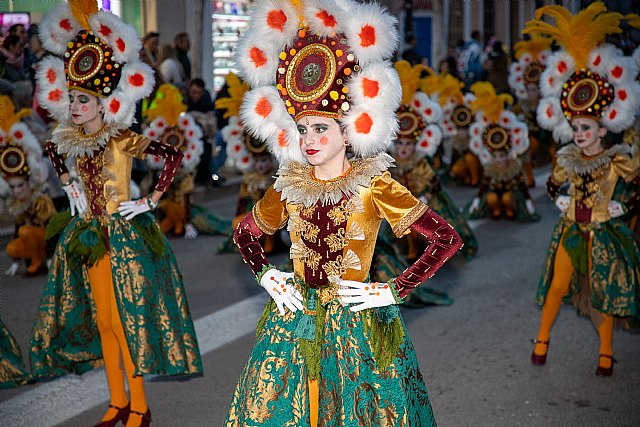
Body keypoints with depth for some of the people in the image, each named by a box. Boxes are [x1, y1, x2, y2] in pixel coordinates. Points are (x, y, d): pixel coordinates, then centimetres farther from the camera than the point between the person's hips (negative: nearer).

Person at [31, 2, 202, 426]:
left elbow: (174, 155, -21)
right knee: (103, 321, 11)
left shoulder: (122, 139, -14)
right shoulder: (70, 140, 4)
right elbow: (52, 151, 27)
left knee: (126, 320, -2)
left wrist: (152, 201, -18)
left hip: (125, 235, -6)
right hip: (90, 234, 6)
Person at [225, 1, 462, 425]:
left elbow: (448, 238, -13)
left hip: (354, 326, -3)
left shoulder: (374, 186, -11)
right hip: (294, 321, 4)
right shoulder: (289, 187, 1)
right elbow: (245, 233, 20)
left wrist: (394, 291, -13)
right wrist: (265, 275, 4)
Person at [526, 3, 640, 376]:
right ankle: (542, 341, 20)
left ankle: (606, 353, 18)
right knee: (558, 285, 6)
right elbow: (552, 184, 18)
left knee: (604, 291, 5)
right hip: (571, 229, 3)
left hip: (603, 232, -3)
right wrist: (560, 201, 3)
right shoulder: (568, 160, 1)